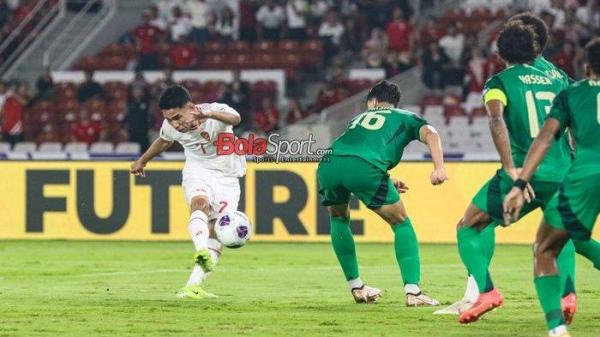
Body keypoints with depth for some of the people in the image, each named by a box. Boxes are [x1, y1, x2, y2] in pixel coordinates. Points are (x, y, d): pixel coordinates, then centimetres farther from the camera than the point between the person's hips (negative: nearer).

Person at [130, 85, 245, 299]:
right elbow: (163, 141, 14)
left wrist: (208, 114, -70)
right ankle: (201, 252, -57)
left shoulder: (216, 111, -25)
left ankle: (194, 285, -8)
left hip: (226, 176, -1)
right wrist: (142, 160, 30)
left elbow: (235, 119, -50)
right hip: (197, 172, 1)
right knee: (199, 203, -34)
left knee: (217, 234, -9)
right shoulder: (170, 127, -11)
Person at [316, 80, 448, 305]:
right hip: (365, 169, -4)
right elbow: (429, 133, 7)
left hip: (329, 164, 4)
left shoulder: (359, 118, 41)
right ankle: (412, 292, 0)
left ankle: (356, 287, 32)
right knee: (401, 223, 12)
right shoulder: (405, 118, 28)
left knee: (339, 219, 32)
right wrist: (439, 167, -6)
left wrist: (387, 184, 53)